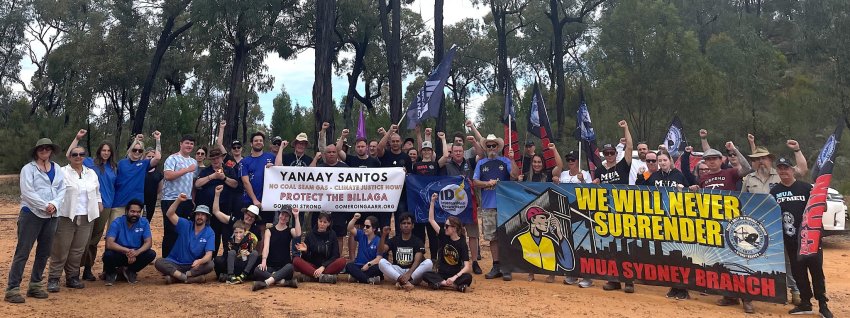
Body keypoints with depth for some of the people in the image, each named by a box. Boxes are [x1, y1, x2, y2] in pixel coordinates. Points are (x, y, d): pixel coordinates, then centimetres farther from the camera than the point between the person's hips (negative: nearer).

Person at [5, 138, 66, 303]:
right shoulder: (28, 169, -4)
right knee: (22, 252, -4)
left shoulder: (57, 168, 11)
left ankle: (35, 285, 21)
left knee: (44, 252, 10)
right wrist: (45, 206, -17)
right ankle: (12, 289, -1)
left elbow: (62, 189, 6)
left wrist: (54, 204, -11)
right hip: (31, 214, -5)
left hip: (52, 216, 5)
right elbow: (27, 192, -13)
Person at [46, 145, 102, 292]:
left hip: (86, 218, 5)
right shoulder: (62, 172, -1)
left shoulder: (91, 173, 16)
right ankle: (53, 279, 3)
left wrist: (99, 202, 15)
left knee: (78, 250, 9)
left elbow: (97, 191, 27)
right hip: (66, 216, -4)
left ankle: (72, 277, 17)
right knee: (60, 249, -3)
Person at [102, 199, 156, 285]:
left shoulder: (144, 223, -7)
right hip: (119, 254, -2)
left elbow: (148, 242, -13)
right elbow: (109, 243, -26)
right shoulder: (117, 223, -14)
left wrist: (137, 252, -34)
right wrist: (127, 251, -39)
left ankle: (130, 271, 3)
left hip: (136, 255, 2)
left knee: (151, 254, -25)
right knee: (108, 255, -34)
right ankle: (111, 272, 3)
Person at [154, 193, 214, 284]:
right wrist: (178, 200, -26)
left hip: (194, 266, -1)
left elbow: (209, 255, -14)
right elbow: (169, 215, -12)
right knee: (159, 263, -26)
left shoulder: (209, 233, -5)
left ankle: (175, 277, -25)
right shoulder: (185, 225, 0)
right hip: (175, 264, 1)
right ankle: (189, 278, -29)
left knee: (209, 265, -31)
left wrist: (200, 261, -37)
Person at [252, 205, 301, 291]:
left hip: (284, 266, -1)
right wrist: (264, 261, -24)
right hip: (271, 266, 1)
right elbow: (266, 246, -7)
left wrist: (296, 217, -17)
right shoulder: (269, 231, 10)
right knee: (257, 270, -30)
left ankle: (266, 282, -53)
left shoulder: (290, 231, 10)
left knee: (290, 267, -36)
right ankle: (285, 282, -38)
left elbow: (298, 234, -16)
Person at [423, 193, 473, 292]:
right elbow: (431, 220, 3)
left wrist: (454, 277, -30)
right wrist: (432, 202, -4)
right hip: (441, 274, 3)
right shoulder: (444, 236, 1)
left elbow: (467, 266, -16)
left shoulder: (462, 244, -9)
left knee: (468, 278, -33)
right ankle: (456, 286, -32)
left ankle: (441, 284, -36)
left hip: (456, 274, -3)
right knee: (426, 275, -26)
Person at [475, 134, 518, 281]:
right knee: (492, 237, 7)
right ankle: (496, 266, 15)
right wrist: (488, 183, -8)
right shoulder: (481, 163, 13)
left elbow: (515, 175, -9)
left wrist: (512, 159, -17)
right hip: (487, 206, 3)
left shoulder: (505, 161, 5)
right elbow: (475, 182, 7)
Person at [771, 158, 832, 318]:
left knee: (817, 270, 2)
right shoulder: (774, 192, 7)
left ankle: (823, 305, 11)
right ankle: (805, 303, 19)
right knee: (798, 272, 9)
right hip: (790, 239, 3)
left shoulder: (806, 188, -1)